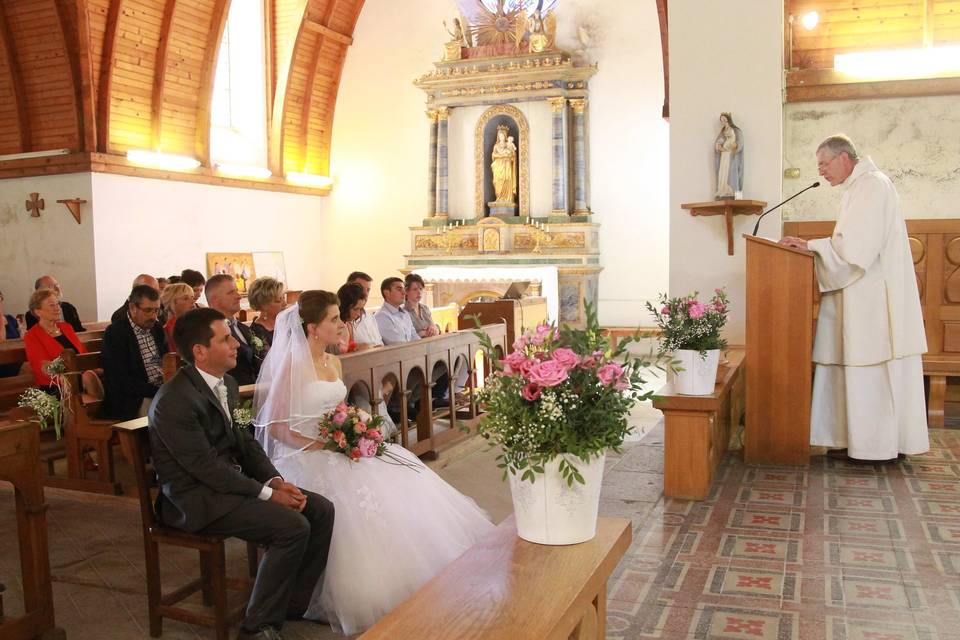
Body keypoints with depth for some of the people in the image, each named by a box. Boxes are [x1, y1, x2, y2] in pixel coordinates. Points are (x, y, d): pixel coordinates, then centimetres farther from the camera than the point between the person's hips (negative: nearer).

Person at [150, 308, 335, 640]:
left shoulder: (226, 384, 6)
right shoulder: (173, 401, -21)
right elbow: (206, 467, -21)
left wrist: (275, 480, -4)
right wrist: (266, 493, -18)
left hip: (229, 481, 9)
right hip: (197, 499, -8)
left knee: (320, 510, -2)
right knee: (293, 526, -23)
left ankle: (295, 603, 13)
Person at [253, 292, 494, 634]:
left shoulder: (334, 363, 12)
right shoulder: (292, 366, -12)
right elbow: (276, 428, -14)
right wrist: (324, 447, -20)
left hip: (339, 450, 8)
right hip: (307, 456, -8)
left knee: (404, 485, -9)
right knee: (363, 502, -28)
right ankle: (364, 599, -12)